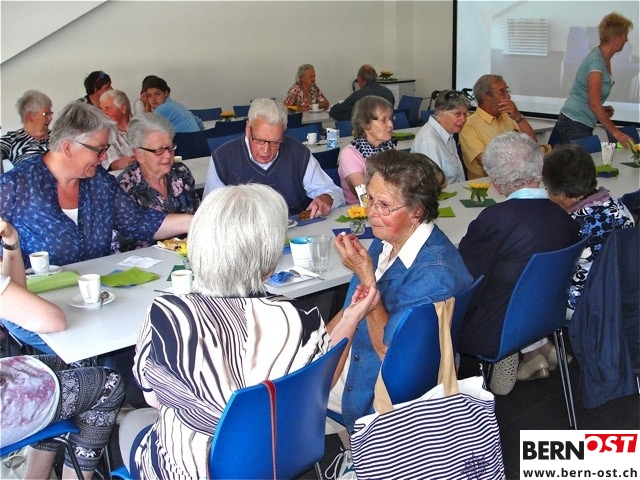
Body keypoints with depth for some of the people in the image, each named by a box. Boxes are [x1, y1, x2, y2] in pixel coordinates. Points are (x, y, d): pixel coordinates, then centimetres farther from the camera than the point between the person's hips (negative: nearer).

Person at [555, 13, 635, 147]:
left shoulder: (604, 59, 10)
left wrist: (603, 109, 3)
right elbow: (594, 104, -22)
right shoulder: (596, 62, -17)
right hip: (575, 125, -9)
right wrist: (615, 132, -20)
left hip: (583, 125, 9)